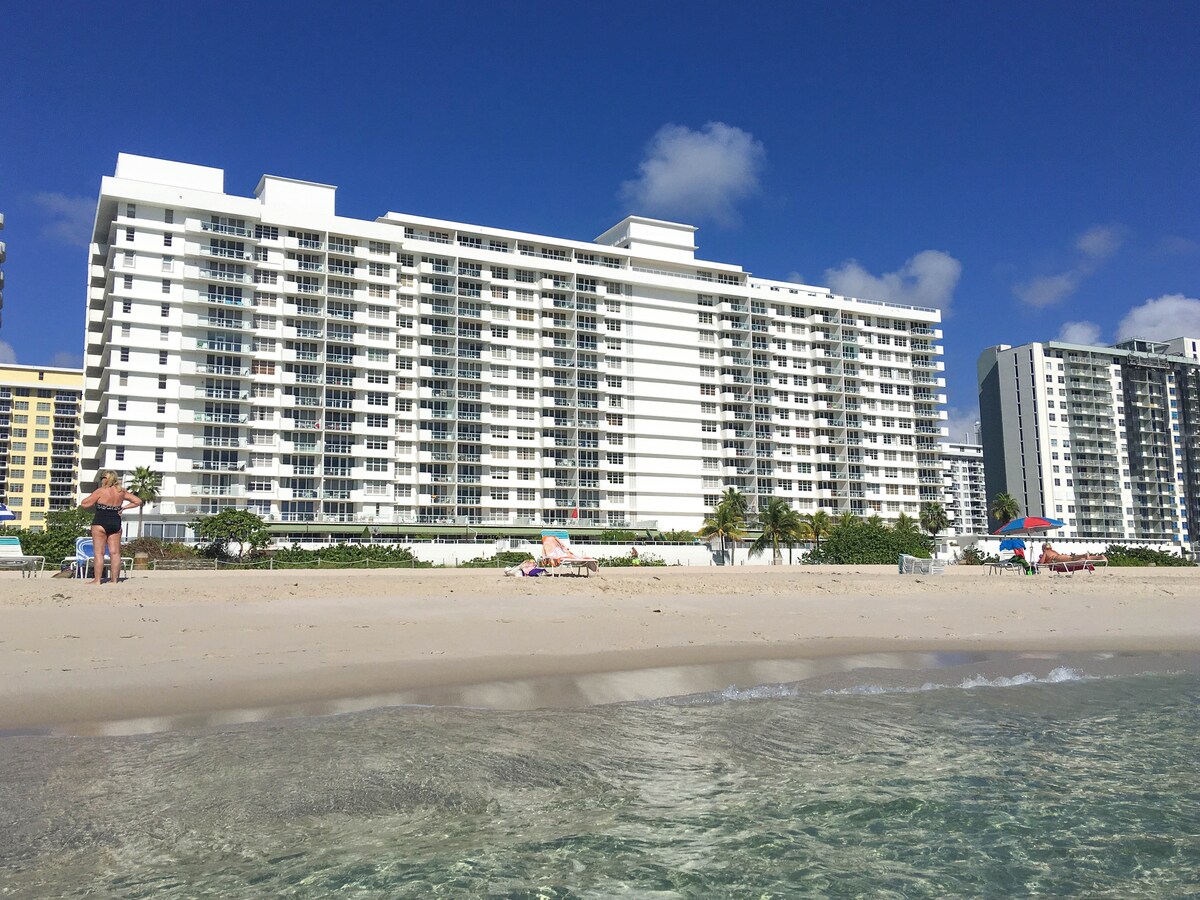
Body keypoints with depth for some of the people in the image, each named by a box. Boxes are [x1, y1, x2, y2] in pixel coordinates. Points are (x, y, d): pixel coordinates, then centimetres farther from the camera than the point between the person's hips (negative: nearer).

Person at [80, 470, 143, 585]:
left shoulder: (100, 491, -8)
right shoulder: (121, 491, 6)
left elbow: (84, 504, -5)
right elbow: (138, 501, 12)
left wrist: (93, 496, 11)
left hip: (100, 523, -5)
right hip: (116, 524, 5)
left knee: (98, 552, -1)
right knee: (115, 552, 6)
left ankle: (97, 580, -2)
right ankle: (114, 579, 7)